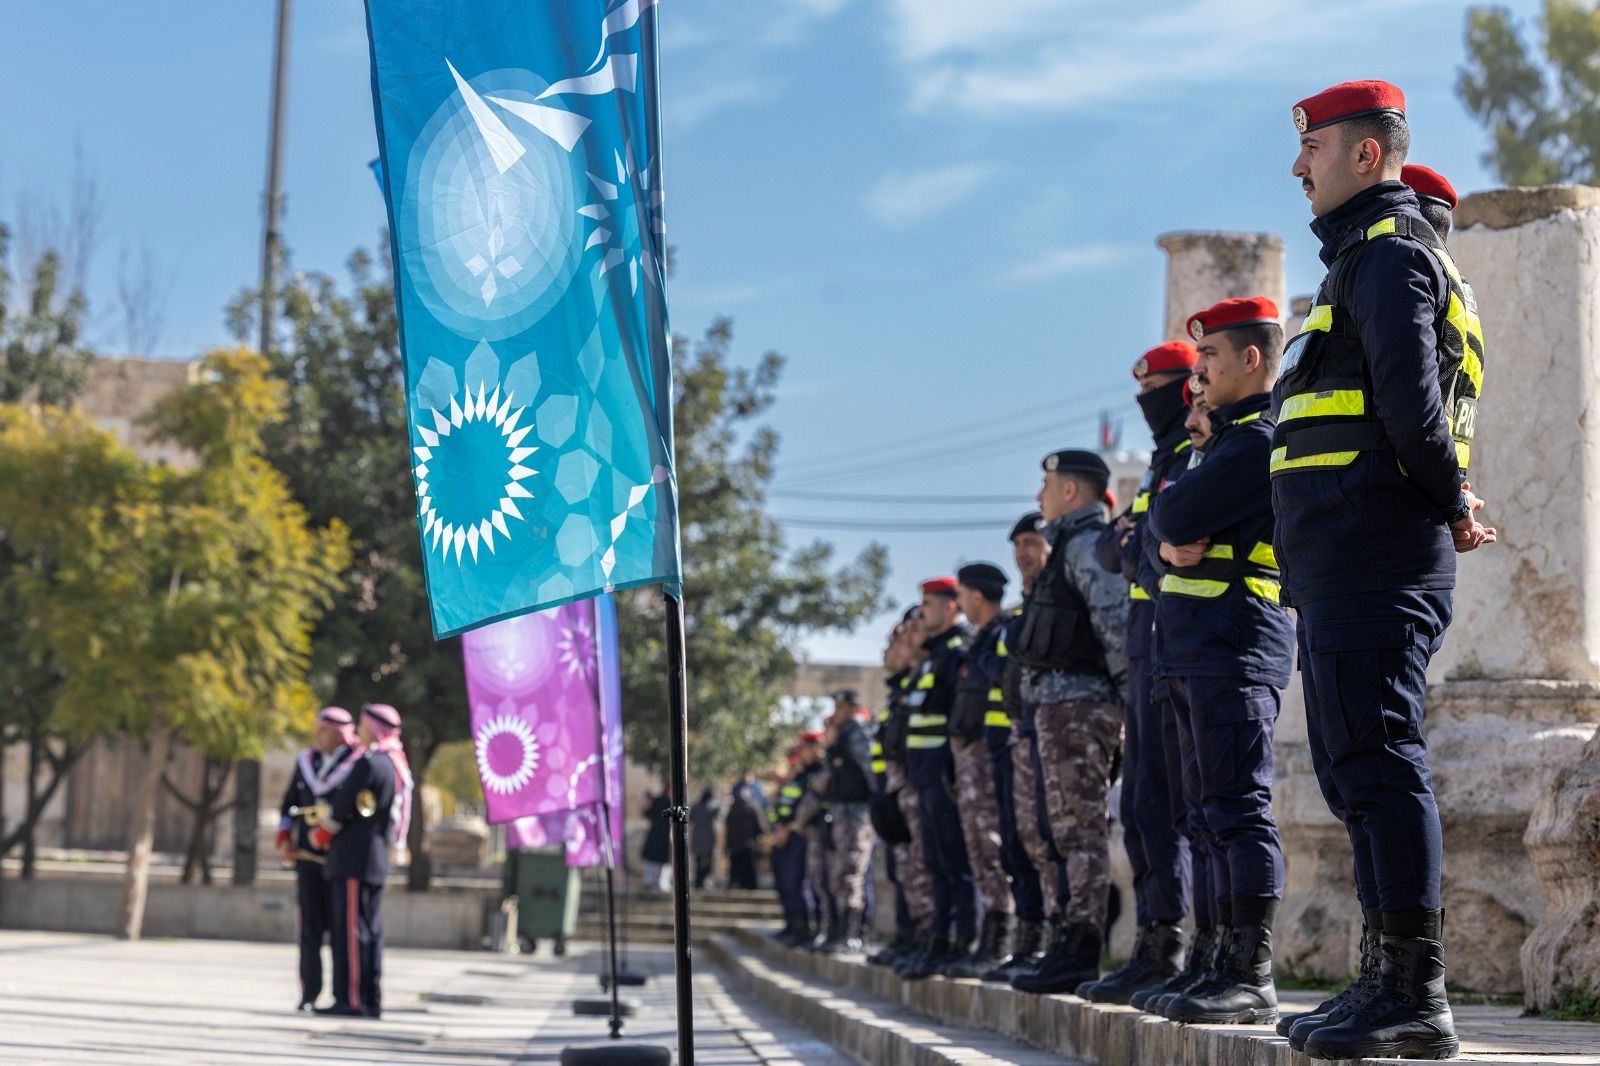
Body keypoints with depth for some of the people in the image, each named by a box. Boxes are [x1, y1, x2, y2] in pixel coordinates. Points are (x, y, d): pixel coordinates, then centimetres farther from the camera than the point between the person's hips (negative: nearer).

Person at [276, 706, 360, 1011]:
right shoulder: (306, 760, 13)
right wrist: (284, 838, 5)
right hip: (307, 857, 5)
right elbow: (289, 805, 19)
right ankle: (309, 994, 7)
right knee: (309, 929, 3)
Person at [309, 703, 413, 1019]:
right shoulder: (398, 764, 16)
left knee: (351, 929, -8)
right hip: (378, 857, 9)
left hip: (354, 859, -9)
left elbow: (343, 803, -14)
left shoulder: (370, 763, -14)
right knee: (370, 930, 10)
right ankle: (371, 1001, 12)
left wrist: (321, 832, 3)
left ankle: (351, 999, -9)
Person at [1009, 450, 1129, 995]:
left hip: (1077, 701, -11)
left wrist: (1127, 684, -20)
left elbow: (1116, 618, -21)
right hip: (1061, 701, 11)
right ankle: (1075, 947, 12)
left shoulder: (1086, 544, -11)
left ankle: (1080, 948, -14)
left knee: (1081, 826, -12)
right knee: (1075, 827, 10)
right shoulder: (1072, 545, 21)